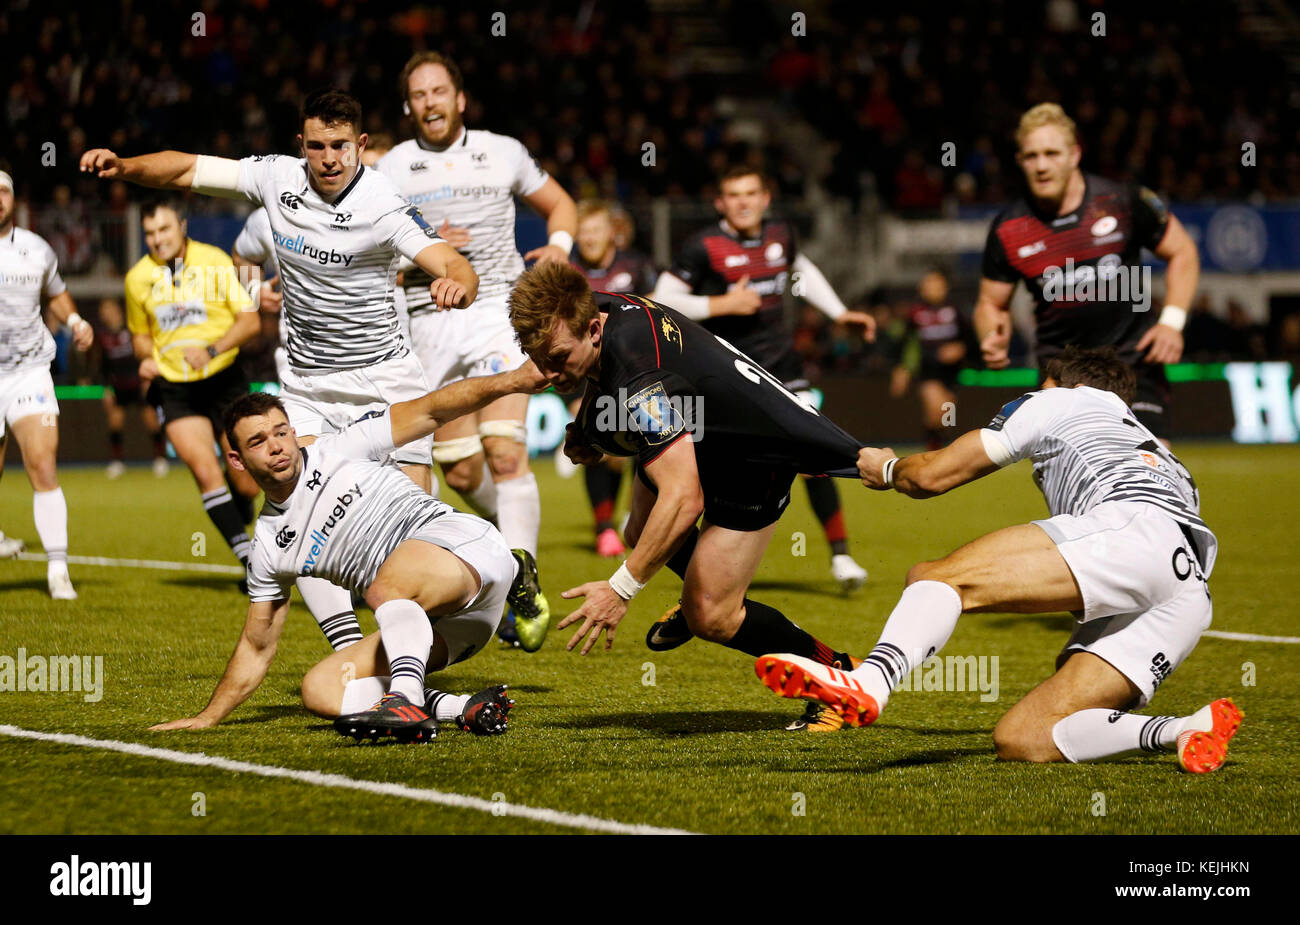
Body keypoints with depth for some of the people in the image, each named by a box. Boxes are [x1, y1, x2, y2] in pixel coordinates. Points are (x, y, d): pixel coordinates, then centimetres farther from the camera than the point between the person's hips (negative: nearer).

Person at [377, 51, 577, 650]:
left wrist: (559, 244, 1)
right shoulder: (392, 169, 6)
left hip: (498, 312, -2)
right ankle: (518, 530, 34)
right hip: (430, 325, 2)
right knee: (462, 474, 5)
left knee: (504, 451, -18)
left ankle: (524, 585, -18)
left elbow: (558, 203, 22)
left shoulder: (503, 153, 8)